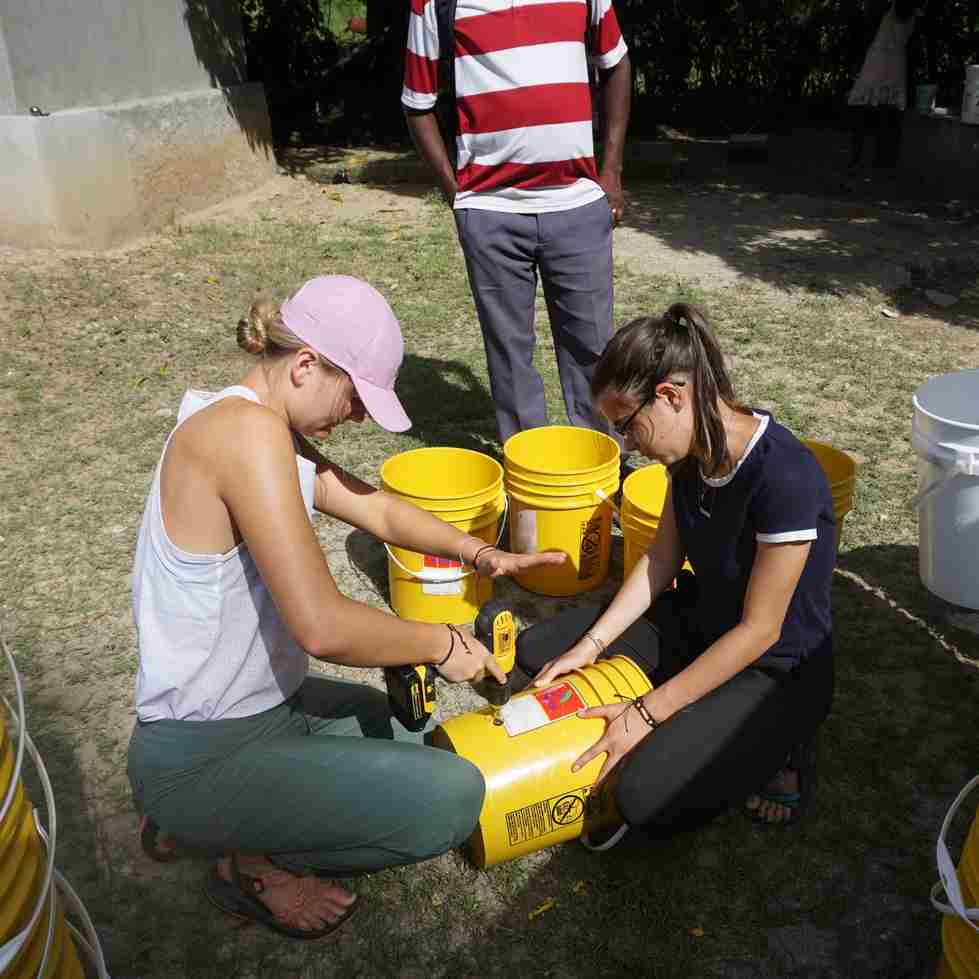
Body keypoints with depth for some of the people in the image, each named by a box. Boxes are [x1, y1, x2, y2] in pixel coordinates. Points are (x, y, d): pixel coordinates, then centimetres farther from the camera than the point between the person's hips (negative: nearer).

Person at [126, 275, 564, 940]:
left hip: (266, 705, 10)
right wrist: (441, 644, -16)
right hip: (203, 756, -10)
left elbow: (379, 511, 14)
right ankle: (251, 864, 4)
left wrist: (480, 553, -1)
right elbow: (322, 626, -32)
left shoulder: (272, 433, 5)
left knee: (419, 733, 25)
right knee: (454, 795, -20)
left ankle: (198, 817, 21)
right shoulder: (247, 430, -26)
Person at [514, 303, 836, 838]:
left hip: (775, 667, -8)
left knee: (645, 797, -25)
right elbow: (662, 559, 3)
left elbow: (758, 630, -25)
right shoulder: (692, 449, -8)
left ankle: (773, 743, 3)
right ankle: (704, 722, 6)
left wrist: (646, 714, -22)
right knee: (536, 651, 2)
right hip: (700, 621, 8)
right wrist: (590, 645, -6)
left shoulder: (785, 478, -32)